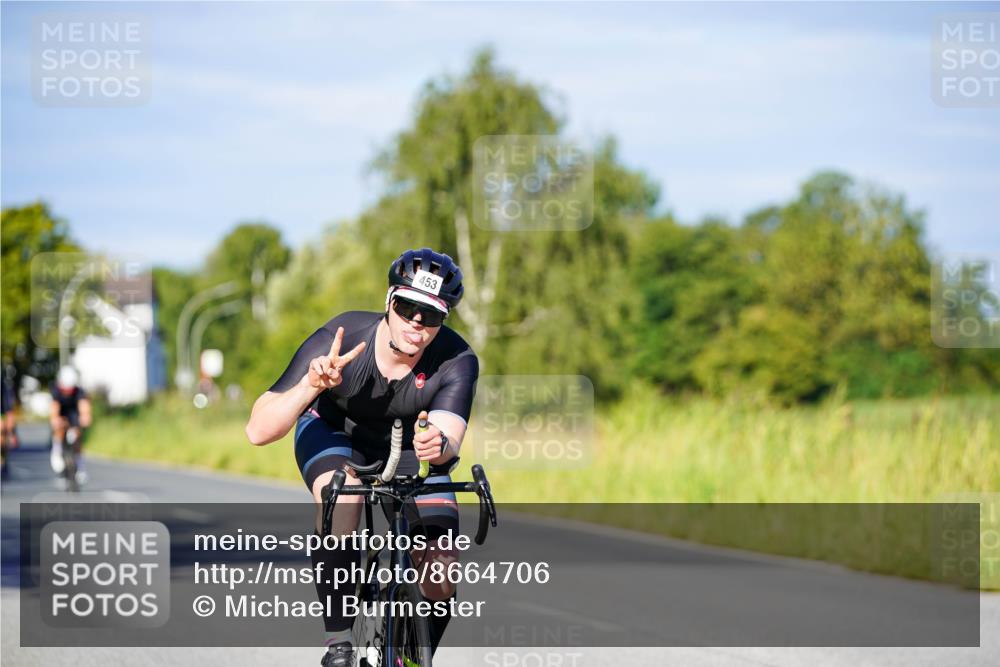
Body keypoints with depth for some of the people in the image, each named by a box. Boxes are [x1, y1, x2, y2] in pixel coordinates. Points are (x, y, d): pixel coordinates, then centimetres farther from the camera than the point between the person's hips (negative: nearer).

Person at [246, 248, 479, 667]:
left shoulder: (456, 362, -29)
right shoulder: (337, 340, -33)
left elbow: (450, 439, -43)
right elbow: (258, 432, -35)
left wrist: (438, 445, -67)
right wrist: (311, 386, -52)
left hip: (406, 444, 2)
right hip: (333, 433, -2)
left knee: (440, 569, -15)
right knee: (342, 492, -37)